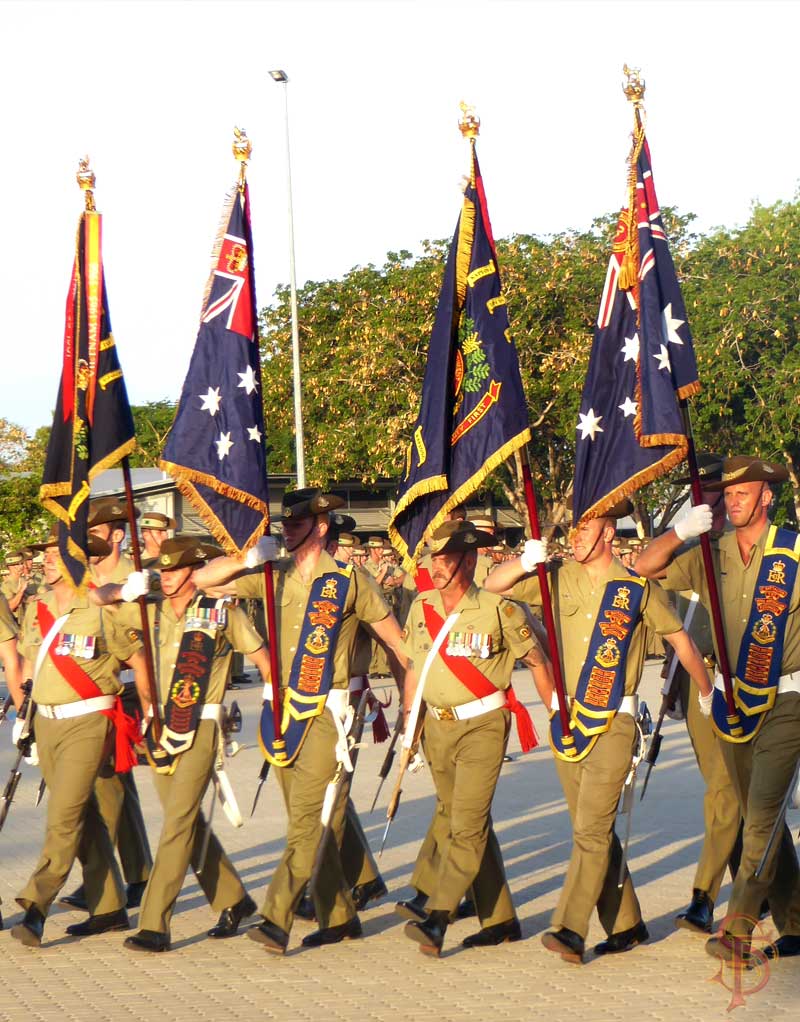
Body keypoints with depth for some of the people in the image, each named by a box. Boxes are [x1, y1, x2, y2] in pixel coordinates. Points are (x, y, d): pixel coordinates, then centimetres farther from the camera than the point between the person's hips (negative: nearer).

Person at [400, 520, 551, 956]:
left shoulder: (498, 609, -11)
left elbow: (537, 661, -2)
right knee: (462, 821, 10)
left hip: (483, 726, -6)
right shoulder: (421, 607, 4)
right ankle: (500, 919, 20)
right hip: (437, 725, 6)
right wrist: (408, 720, 14)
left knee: (468, 823, -15)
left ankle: (436, 919, -19)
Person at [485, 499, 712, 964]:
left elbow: (680, 639, 8)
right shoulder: (558, 580, 5)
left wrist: (707, 693, 16)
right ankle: (626, 924, 22)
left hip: (614, 722, -4)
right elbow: (494, 585, 3)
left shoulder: (638, 588, -3)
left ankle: (570, 929, -13)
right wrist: (525, 562, -17)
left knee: (591, 829, -12)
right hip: (567, 719, 5)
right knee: (595, 830, 11)